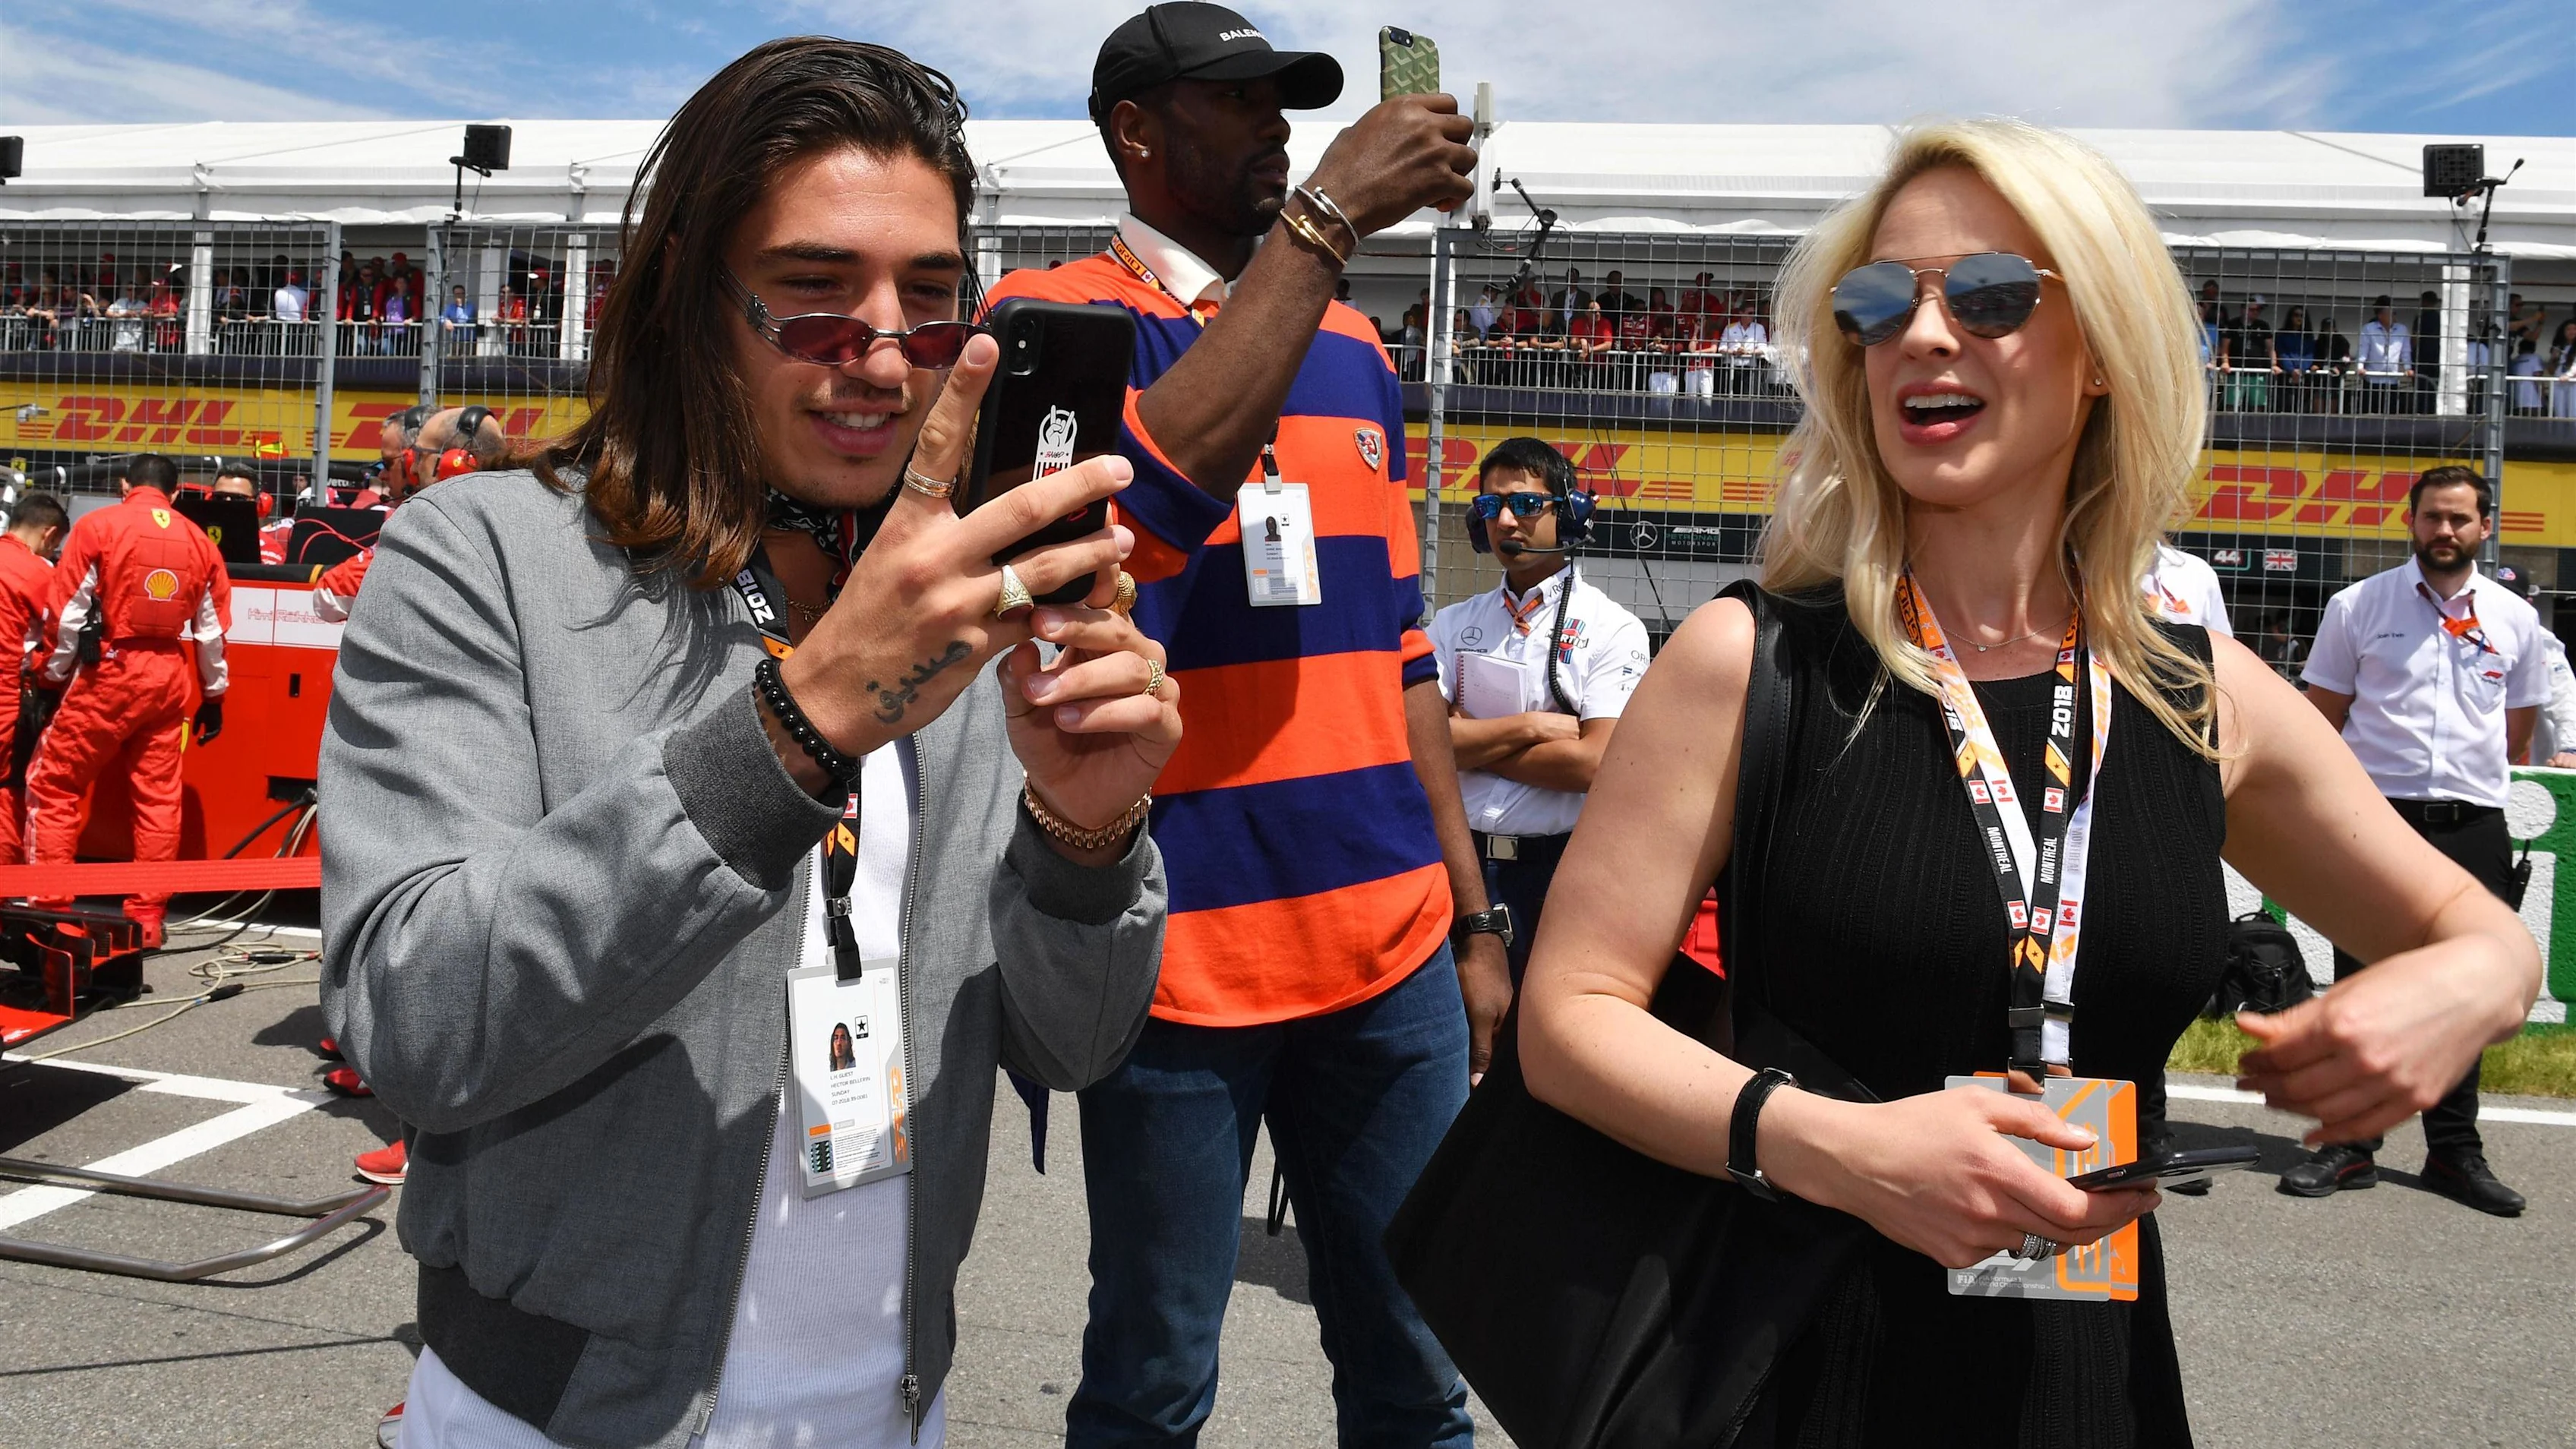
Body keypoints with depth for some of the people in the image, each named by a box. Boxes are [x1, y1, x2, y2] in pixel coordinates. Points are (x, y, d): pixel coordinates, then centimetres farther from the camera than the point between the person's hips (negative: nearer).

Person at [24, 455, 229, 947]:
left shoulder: (98, 526, -3)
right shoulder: (199, 541, 8)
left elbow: (69, 613, -5)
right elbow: (211, 629, 10)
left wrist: (53, 678, 4)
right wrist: (214, 695, 18)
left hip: (110, 672, -4)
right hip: (171, 677, 4)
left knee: (51, 785, 7)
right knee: (158, 796, 8)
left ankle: (48, 908, 4)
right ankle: (147, 917, 11)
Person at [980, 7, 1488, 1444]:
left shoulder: (1354, 349, 15)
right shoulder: (1062, 313, -1)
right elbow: (1160, 478, -25)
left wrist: (1474, 918, 15)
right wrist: (1327, 216, -19)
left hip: (1388, 943, 5)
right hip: (1177, 948, -5)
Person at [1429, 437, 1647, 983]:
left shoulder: (1612, 629, -3)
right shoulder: (1454, 624, 9)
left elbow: (1593, 763, -15)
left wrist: (1470, 742, -8)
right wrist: (1529, 726, -11)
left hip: (1558, 871, -3)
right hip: (1459, 860, 3)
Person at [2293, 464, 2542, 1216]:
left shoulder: (2514, 618, 8)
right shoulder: (2358, 607, 2)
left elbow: (2517, 732, 18)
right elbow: (2322, 723, 4)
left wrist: (2468, 784, 14)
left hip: (2472, 829, 2)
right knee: (2360, 986, 2)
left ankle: (2455, 1151, 19)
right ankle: (2349, 1145, 11)